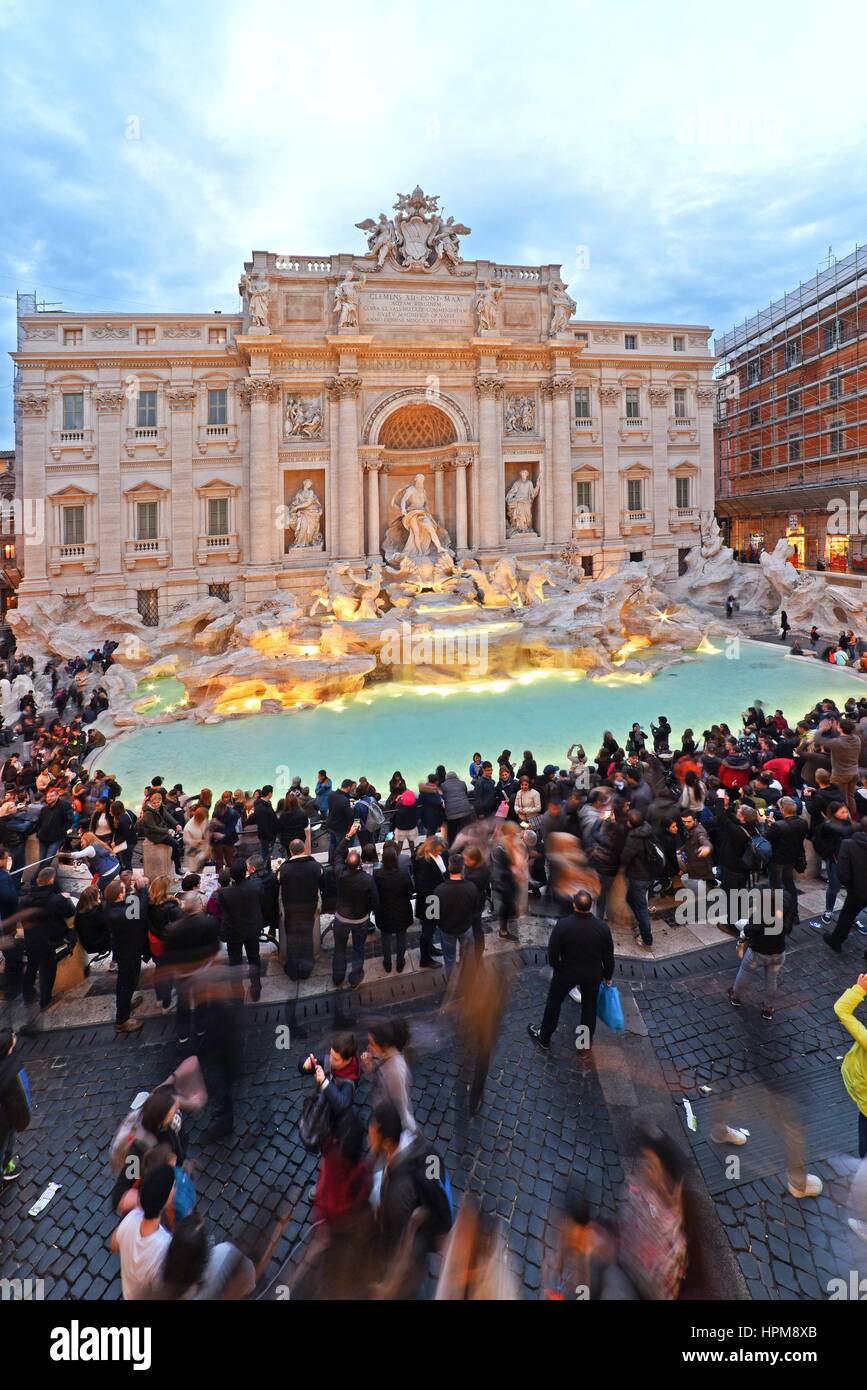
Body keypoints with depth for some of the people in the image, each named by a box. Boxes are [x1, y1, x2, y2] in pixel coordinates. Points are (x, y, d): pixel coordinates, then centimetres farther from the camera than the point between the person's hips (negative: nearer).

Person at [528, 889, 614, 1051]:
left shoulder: (563, 924, -26)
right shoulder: (602, 927, -20)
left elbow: (552, 952, -15)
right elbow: (608, 956, -6)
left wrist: (555, 966, 6)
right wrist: (608, 976, 11)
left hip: (566, 972, -2)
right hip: (593, 974, 2)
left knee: (554, 1002, 20)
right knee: (589, 1005, 24)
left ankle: (544, 1037, 35)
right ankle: (587, 1042, 38)